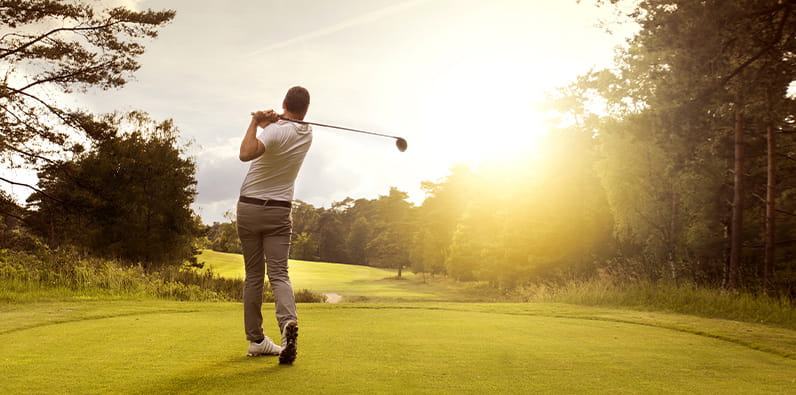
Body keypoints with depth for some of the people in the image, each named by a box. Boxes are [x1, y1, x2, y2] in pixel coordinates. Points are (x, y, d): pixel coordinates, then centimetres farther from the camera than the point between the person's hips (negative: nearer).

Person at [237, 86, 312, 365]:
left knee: (253, 276, 7)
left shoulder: (276, 131, -15)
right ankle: (288, 321, -31)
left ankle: (256, 340, 13)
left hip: (249, 208, -2)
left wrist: (255, 122, -21)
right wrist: (270, 121, -2)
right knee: (279, 273, -4)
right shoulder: (307, 134, 5)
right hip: (279, 211, 2)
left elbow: (246, 153, -32)